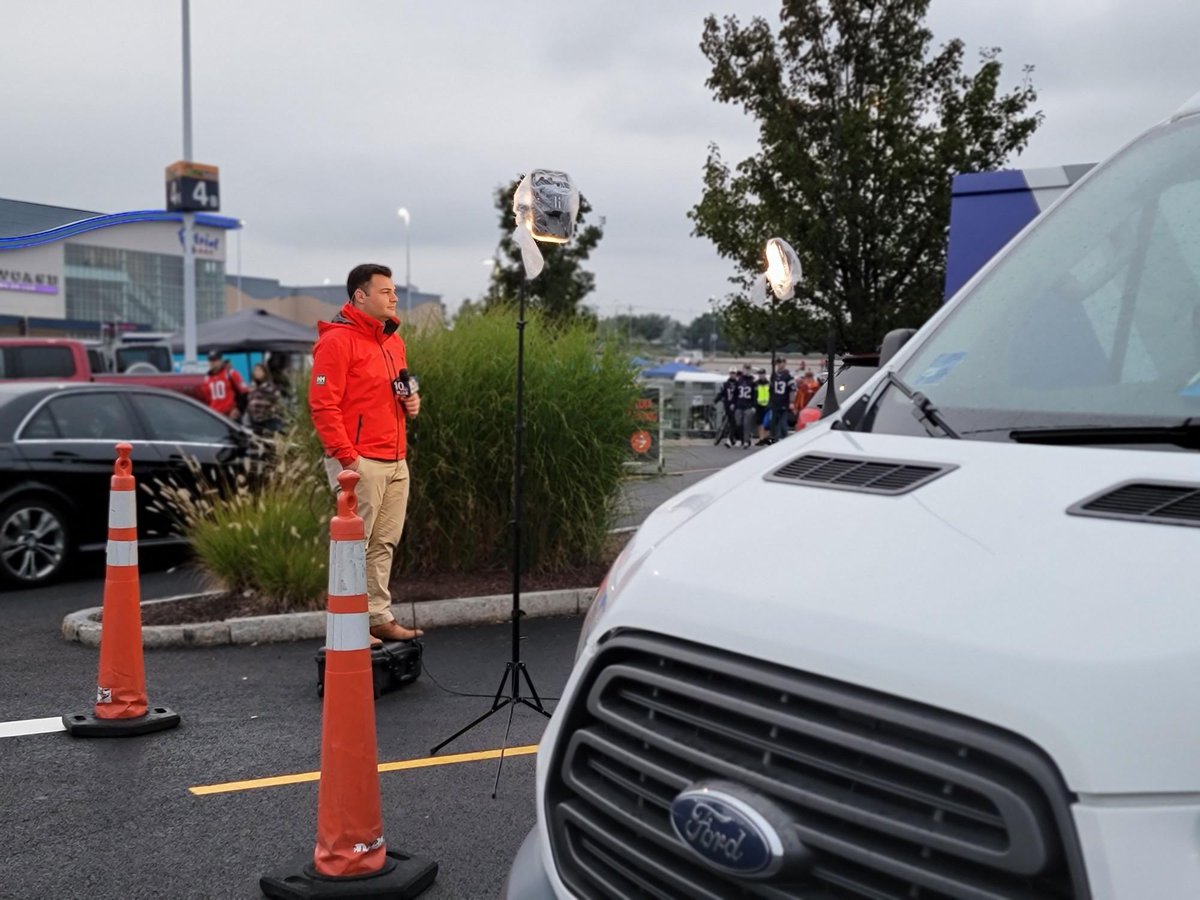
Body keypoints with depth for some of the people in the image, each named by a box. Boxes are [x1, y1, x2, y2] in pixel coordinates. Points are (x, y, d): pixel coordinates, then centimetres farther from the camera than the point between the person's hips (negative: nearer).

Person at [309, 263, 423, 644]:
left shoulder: (393, 340, 18)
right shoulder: (337, 340, -8)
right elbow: (323, 404, -13)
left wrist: (411, 401, 8)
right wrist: (346, 456, -17)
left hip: (396, 461, 8)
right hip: (361, 462, -8)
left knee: (384, 543, 10)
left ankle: (379, 617, 18)